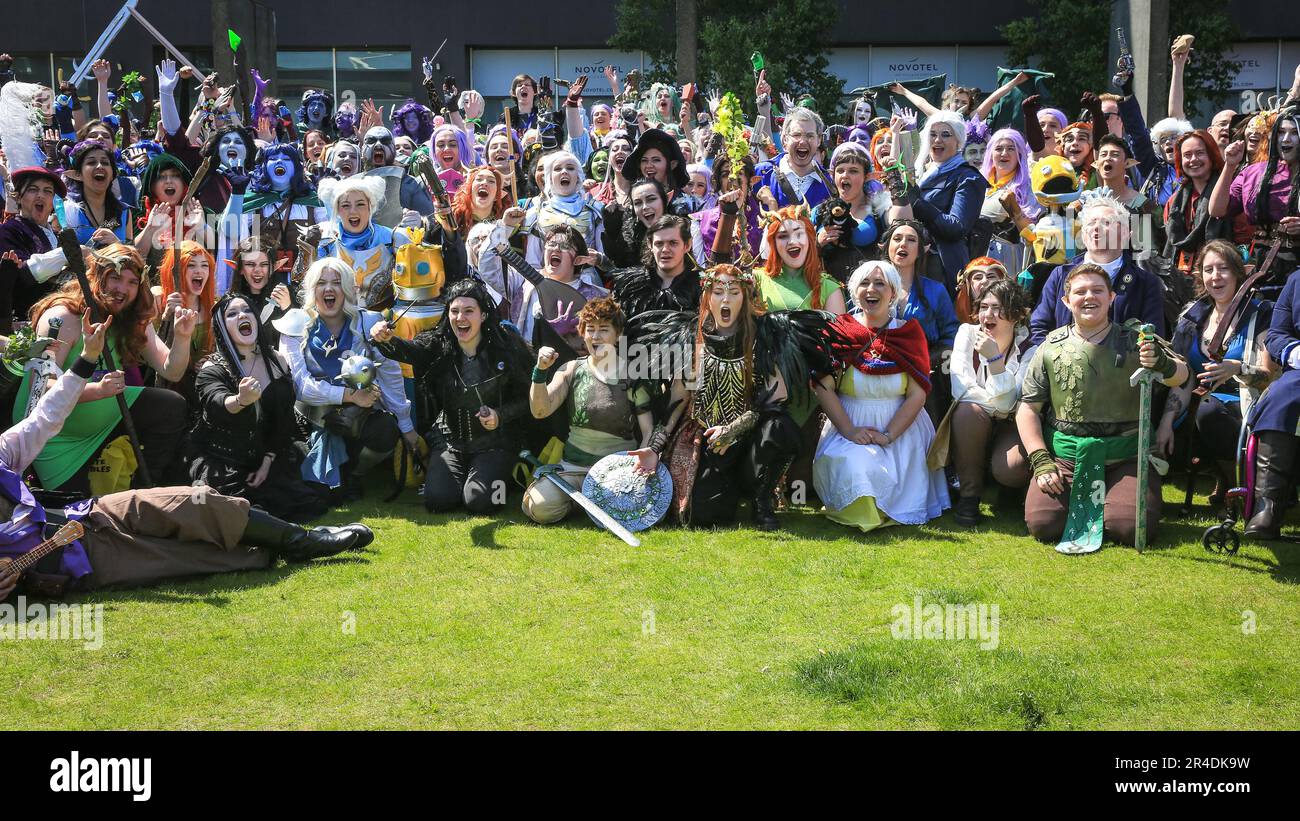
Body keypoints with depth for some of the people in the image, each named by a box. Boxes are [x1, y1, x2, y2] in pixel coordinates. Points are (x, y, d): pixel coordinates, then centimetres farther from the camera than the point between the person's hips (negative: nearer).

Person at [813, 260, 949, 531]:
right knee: (852, 466, -30)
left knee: (891, 476, -25)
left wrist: (889, 435, -16)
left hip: (900, 427, 0)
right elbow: (824, 387, -4)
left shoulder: (909, 332, 4)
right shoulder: (840, 330, 3)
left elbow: (918, 394, -3)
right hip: (849, 425, 0)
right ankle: (858, 511, -3)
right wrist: (849, 431, -16)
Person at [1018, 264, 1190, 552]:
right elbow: (1028, 409, 7)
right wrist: (1041, 462, -6)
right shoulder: (1052, 347, 6)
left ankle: (1106, 500, 12)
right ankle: (1081, 502, 13)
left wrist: (1163, 364, -34)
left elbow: (1180, 375, -9)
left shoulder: (1134, 339, 3)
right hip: (1066, 455, 1)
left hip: (1126, 455, -1)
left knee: (1130, 526, -23)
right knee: (1043, 523, -20)